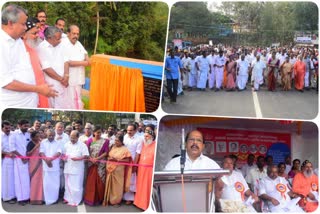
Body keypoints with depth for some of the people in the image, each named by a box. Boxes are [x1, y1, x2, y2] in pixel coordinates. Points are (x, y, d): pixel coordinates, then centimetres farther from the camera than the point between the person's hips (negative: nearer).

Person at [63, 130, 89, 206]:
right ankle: (67, 198, 28)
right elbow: (64, 153, 18)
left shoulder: (82, 145, -8)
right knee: (68, 184, 14)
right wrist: (64, 157, -3)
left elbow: (86, 156, -11)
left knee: (76, 185, -1)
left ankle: (75, 200, 9)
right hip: (68, 168, 5)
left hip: (77, 168, -5)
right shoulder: (67, 144, 8)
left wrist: (77, 158, -23)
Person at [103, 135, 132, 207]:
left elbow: (127, 160, -13)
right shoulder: (113, 147, 8)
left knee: (117, 186, 4)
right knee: (110, 185, 10)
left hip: (118, 170, -5)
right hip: (111, 169, 5)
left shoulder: (125, 149, -9)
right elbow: (109, 156, 18)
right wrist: (109, 158, -2)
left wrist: (117, 160, -19)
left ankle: (117, 201, 16)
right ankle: (109, 200, 22)